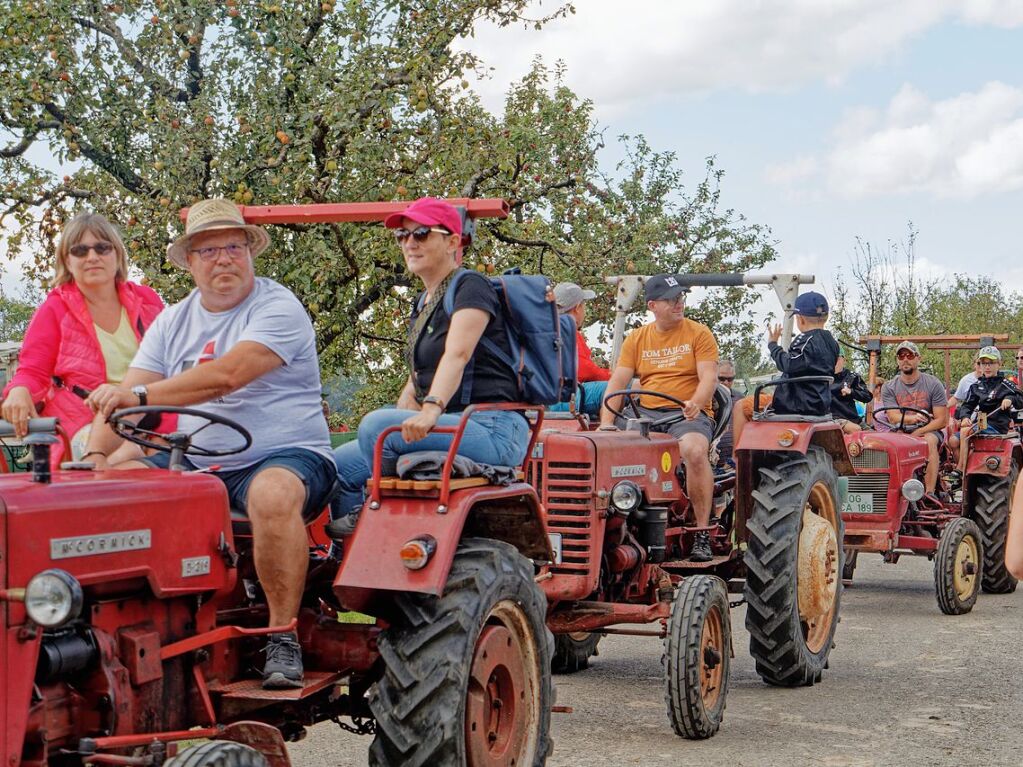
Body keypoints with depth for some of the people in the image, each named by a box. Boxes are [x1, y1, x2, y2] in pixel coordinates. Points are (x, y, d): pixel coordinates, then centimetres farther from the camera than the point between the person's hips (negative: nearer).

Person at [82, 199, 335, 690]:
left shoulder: (278, 308, -9)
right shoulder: (173, 323, 12)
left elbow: (227, 374, -25)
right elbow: (124, 395, 4)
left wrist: (141, 395, -29)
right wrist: (96, 454, -15)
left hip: (286, 455, -6)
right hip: (197, 465, 6)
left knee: (272, 494, -39)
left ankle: (284, 635, -26)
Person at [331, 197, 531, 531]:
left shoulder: (470, 287, -7)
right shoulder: (421, 305, 21)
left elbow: (457, 355, -24)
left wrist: (432, 410, -39)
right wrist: (403, 423, 7)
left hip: (492, 431, -9)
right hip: (450, 427, 9)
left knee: (376, 424, -29)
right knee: (339, 466, 1)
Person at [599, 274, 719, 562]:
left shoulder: (698, 333, 4)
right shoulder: (637, 338, 12)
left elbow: (709, 377, -7)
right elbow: (617, 382, 5)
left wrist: (696, 403, -30)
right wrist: (606, 423, -11)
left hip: (688, 414, -3)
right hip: (645, 412, 3)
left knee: (695, 450, -36)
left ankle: (702, 533, -27)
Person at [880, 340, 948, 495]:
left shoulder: (933, 384, 2)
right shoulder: (889, 388, 6)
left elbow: (942, 420, -4)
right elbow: (893, 418, -10)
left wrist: (916, 434, -16)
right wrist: (912, 418, -33)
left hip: (928, 431, -2)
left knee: (930, 441, -36)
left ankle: (929, 493, -40)